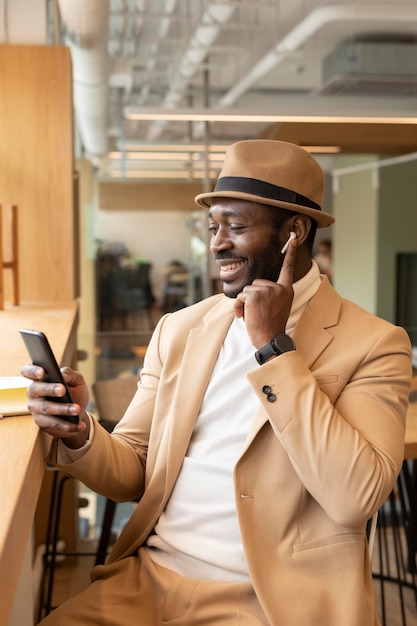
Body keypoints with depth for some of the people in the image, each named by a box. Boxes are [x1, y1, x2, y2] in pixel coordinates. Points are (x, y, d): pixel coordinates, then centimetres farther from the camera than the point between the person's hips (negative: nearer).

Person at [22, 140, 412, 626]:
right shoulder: (178, 330, 8)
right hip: (146, 583, 4)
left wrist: (274, 346, -16)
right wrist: (78, 435, -11)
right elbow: (132, 475, 10)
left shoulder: (373, 344, -5)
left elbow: (355, 498, -18)